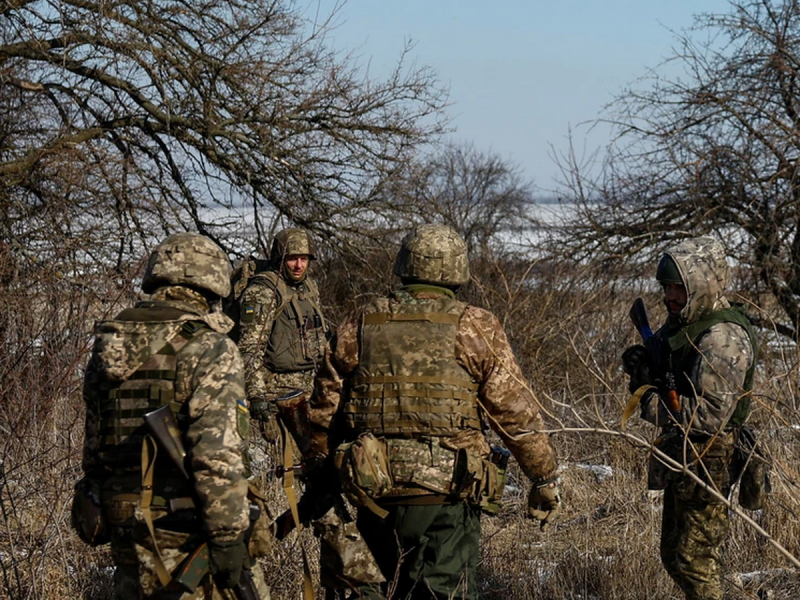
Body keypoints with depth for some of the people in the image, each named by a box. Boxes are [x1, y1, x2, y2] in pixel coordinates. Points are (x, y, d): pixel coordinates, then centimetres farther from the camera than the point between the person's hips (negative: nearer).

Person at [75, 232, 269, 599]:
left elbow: (93, 445, 16)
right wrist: (229, 536, -16)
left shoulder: (107, 346, 10)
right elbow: (217, 455, -20)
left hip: (124, 529, 7)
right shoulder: (209, 350, -12)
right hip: (185, 533, -7)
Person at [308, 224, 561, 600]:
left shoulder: (359, 327, 7)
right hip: (444, 496, -4)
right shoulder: (474, 329, -3)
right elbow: (516, 414, -1)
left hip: (375, 496, 4)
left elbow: (323, 413, 12)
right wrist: (545, 479, 9)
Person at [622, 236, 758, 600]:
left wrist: (652, 402, -22)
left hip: (707, 464, -10)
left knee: (694, 561, -3)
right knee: (673, 556, 18)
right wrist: (640, 363, -6)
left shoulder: (723, 338, -21)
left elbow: (711, 415, -26)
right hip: (679, 457, 10)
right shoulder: (683, 321, 8)